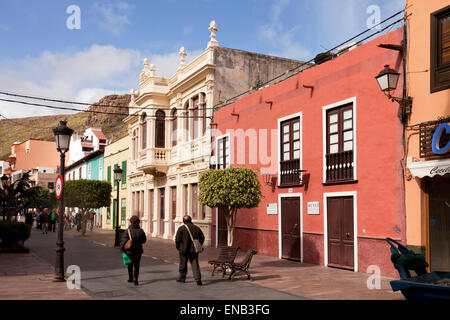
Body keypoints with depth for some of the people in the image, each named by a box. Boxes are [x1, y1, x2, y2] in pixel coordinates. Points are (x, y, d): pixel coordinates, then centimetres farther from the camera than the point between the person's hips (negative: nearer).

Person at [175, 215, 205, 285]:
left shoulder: (181, 228, -8)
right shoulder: (196, 228, 5)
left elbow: (177, 239, -9)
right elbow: (202, 238, 10)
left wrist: (178, 247, 7)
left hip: (184, 250, -3)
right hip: (194, 250, 3)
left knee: (183, 264, 12)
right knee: (195, 264, 2)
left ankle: (182, 278, 25)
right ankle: (198, 278, -11)